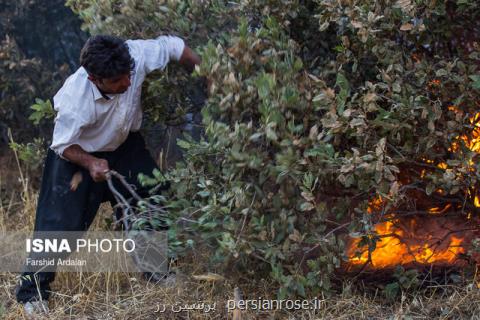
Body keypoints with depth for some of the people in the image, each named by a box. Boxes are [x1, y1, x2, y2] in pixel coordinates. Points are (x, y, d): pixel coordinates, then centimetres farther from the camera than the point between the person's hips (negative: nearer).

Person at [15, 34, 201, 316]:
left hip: (125, 146, 5)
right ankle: (33, 291, 10)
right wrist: (90, 163, -38)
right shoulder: (74, 99, -39)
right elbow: (64, 145, -22)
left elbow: (174, 46, -15)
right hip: (77, 154, -5)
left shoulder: (135, 54, -33)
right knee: (60, 221, -8)